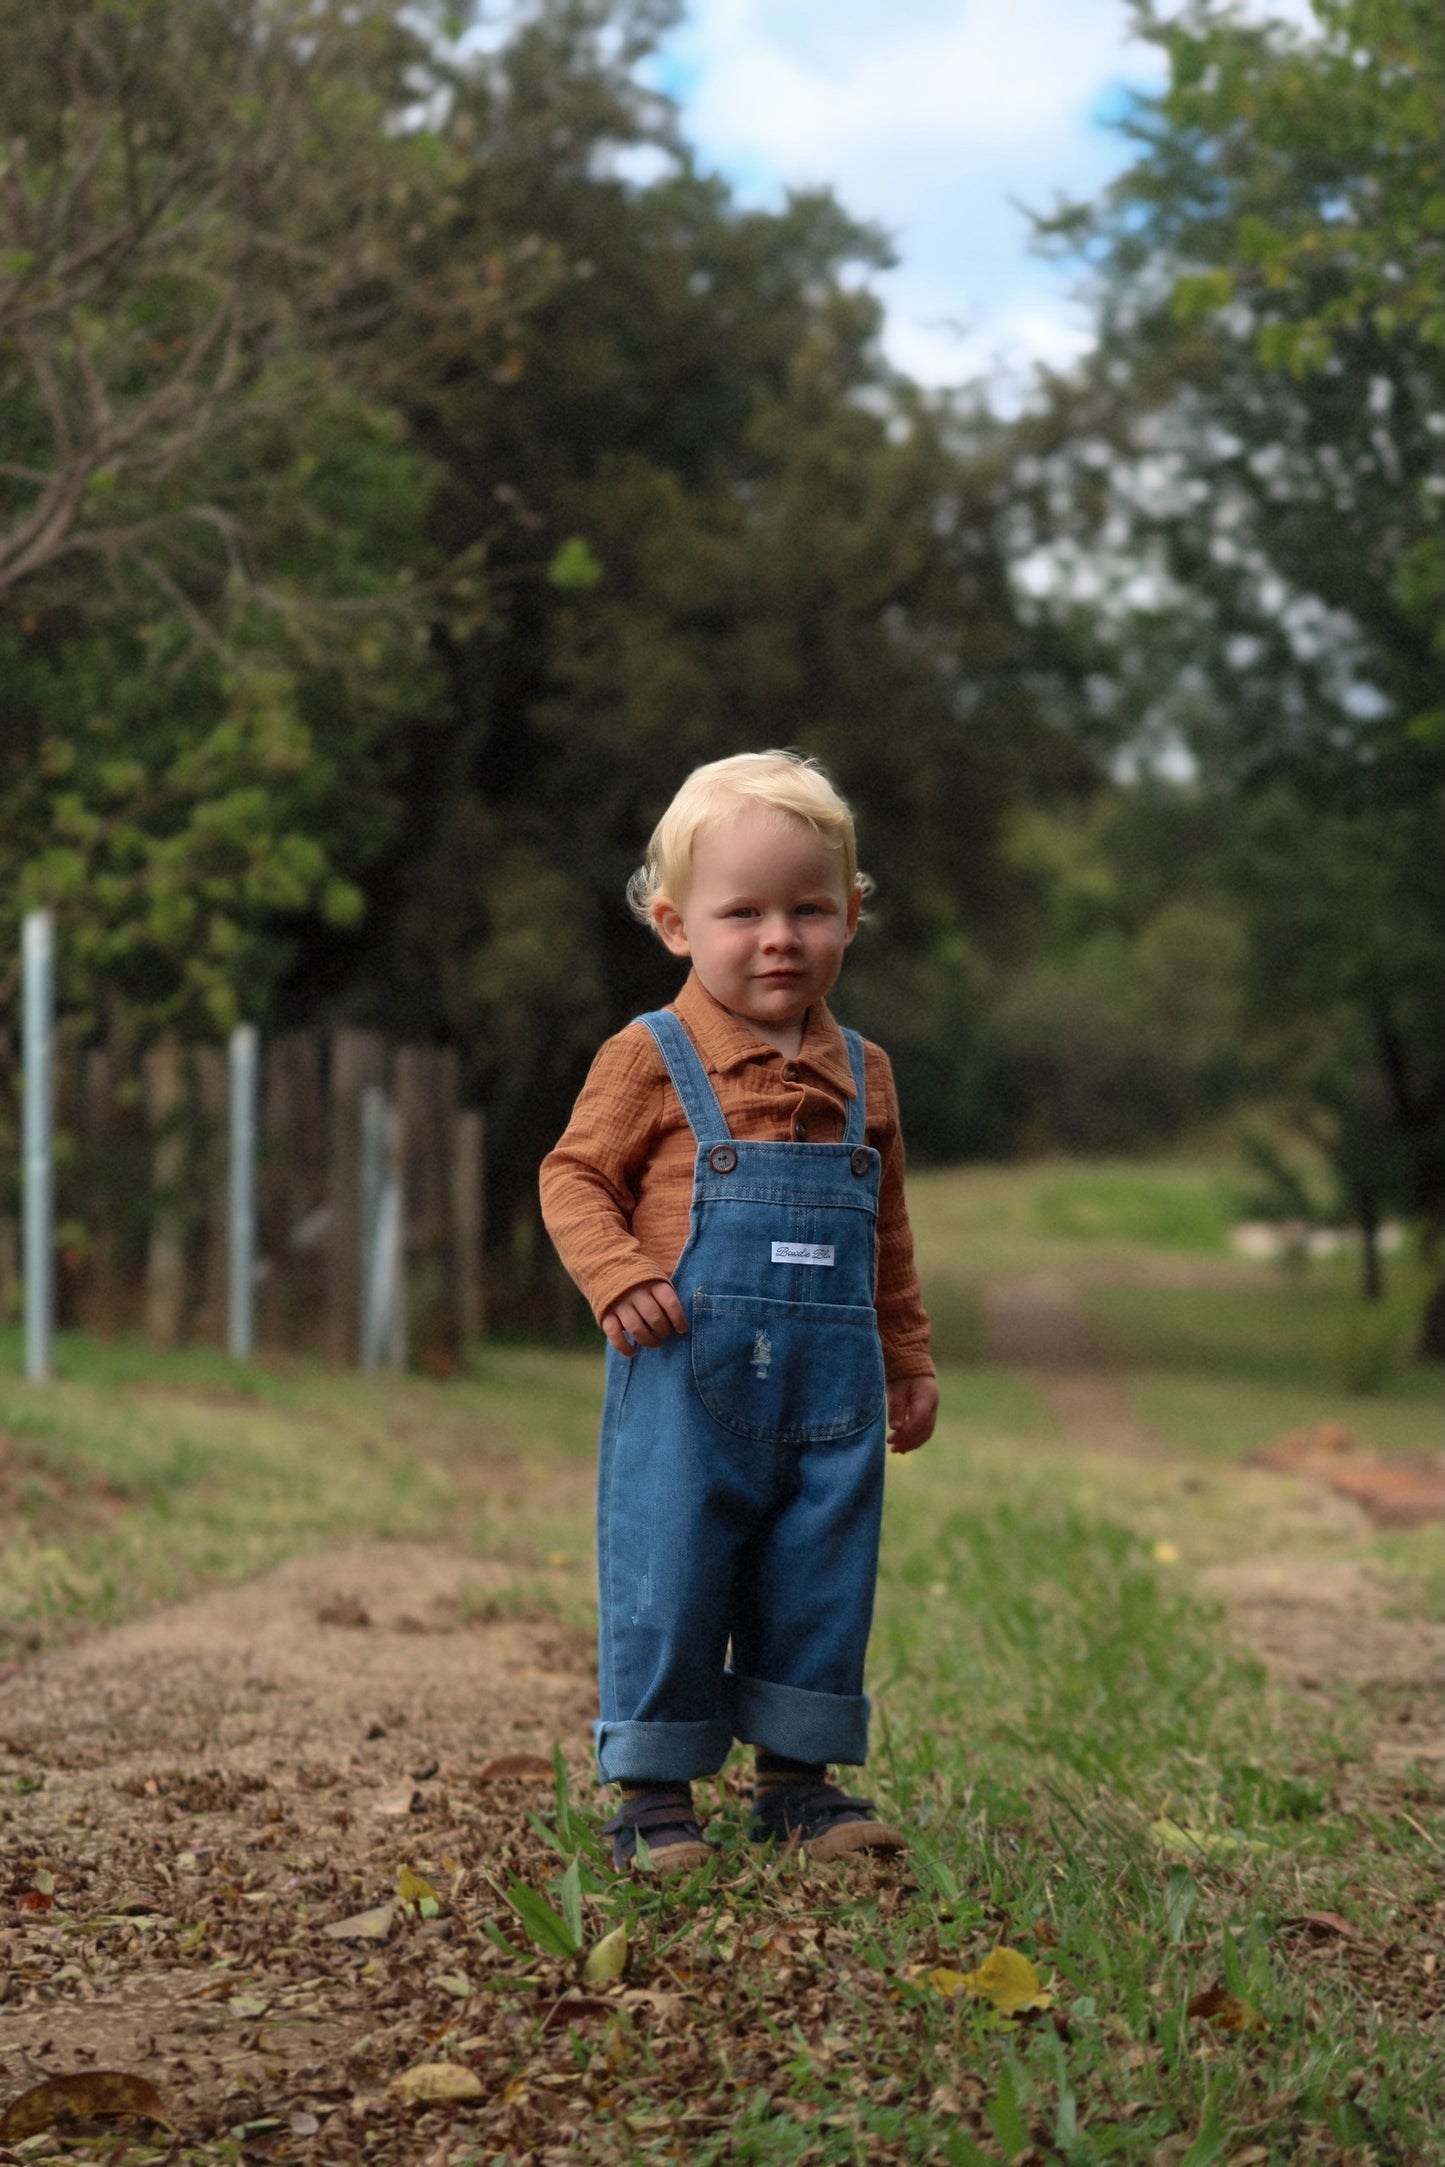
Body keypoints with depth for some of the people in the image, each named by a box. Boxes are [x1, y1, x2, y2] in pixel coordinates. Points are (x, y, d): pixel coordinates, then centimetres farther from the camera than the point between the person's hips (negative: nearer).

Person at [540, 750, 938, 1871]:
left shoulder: (862, 1075, 11)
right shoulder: (651, 1060, -4)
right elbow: (575, 1178, -1)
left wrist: (909, 1360, 21)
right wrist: (621, 1275, -17)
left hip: (830, 1397, 4)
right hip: (687, 1386, -4)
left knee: (821, 1588, 9)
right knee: (668, 1586, -1)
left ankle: (799, 1777, 22)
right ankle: (652, 1789, 11)